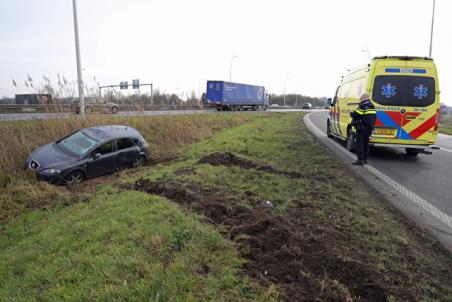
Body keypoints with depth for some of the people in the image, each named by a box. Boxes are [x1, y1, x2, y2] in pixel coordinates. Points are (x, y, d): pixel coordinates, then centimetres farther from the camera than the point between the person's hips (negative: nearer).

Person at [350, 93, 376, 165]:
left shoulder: (363, 106, -13)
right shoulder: (372, 106, 15)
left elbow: (355, 115, -16)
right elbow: (370, 117, 20)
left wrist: (351, 113, 3)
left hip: (362, 128, -9)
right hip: (369, 128, 9)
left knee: (359, 143, -5)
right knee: (365, 143, 15)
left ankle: (360, 160, -7)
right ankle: (365, 159, 20)